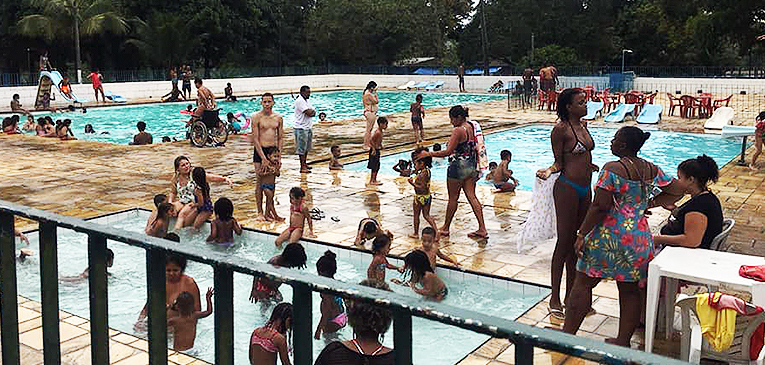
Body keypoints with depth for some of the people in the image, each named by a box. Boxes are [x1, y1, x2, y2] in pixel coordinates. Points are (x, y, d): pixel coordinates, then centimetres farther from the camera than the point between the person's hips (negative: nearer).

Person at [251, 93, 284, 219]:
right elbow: (256, 139, -11)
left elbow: (280, 138, 9)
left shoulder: (278, 117, 5)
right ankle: (260, 212, 5)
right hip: (260, 151, -4)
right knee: (260, 181, -2)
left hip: (273, 150, 4)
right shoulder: (256, 117, -8)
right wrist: (263, 158, -16)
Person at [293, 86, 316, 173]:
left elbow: (313, 113, 9)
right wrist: (311, 111, -1)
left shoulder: (307, 101, 15)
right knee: (301, 148, -6)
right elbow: (309, 113, -21)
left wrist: (311, 112, -11)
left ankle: (304, 164, 28)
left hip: (308, 128, 9)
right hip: (301, 128, -9)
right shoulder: (299, 101, -15)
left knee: (306, 148, 16)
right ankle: (302, 167, -5)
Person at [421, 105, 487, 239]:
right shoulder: (472, 127, 6)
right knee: (472, 196, 8)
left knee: (453, 198, 6)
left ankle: (445, 228, 21)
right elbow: (476, 149, 14)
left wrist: (428, 154, -17)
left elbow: (448, 151, -22)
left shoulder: (458, 130, -18)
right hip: (471, 166, 8)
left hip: (458, 166, -8)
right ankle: (482, 229, 4)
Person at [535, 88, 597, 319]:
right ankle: (555, 299, 6)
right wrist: (549, 170, -30)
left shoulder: (582, 124, 12)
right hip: (567, 187, -8)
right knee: (564, 243, -3)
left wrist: (593, 167, 34)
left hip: (585, 188, 8)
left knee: (576, 243, 13)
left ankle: (571, 295, 23)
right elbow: (559, 163, -11)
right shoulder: (561, 129, -12)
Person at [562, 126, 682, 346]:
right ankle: (623, 341, 19)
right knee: (629, 290, 12)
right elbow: (676, 192, 16)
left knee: (583, 283, 5)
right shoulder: (652, 170, 7)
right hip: (639, 239, 7)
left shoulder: (612, 169, -15)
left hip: (609, 237, -7)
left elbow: (600, 207, -18)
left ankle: (568, 333, 12)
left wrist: (582, 234, -12)